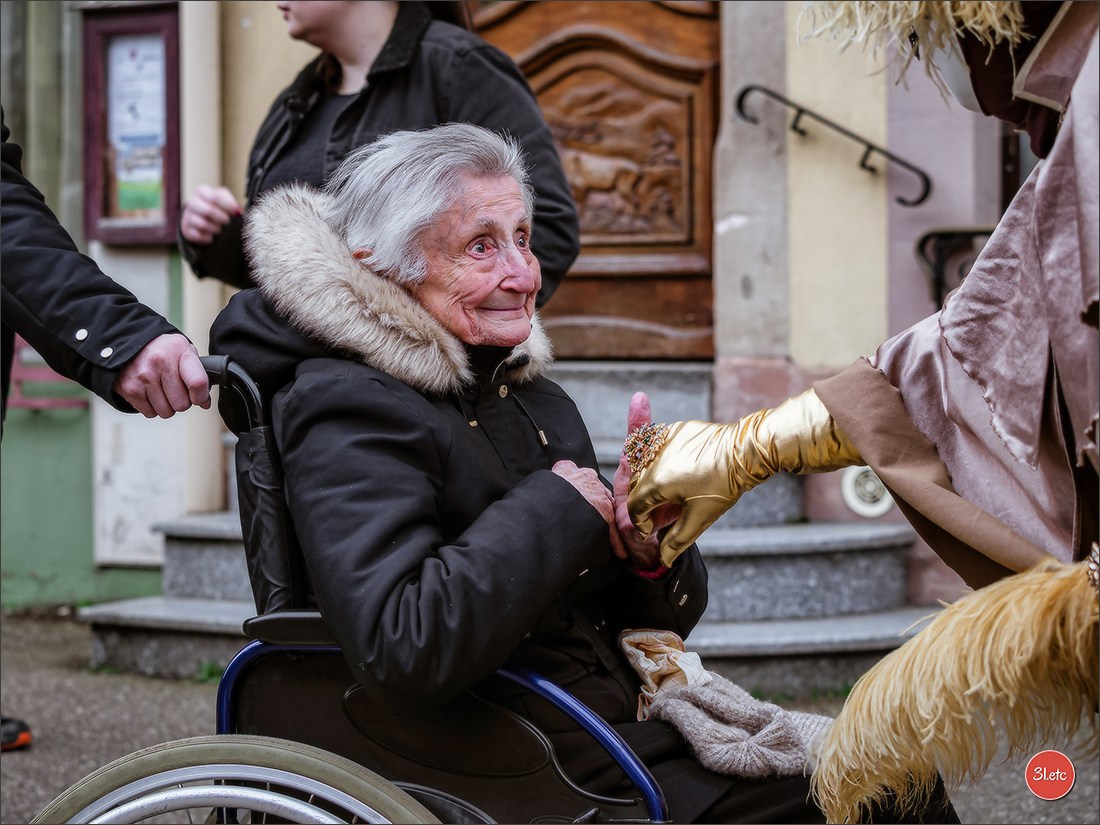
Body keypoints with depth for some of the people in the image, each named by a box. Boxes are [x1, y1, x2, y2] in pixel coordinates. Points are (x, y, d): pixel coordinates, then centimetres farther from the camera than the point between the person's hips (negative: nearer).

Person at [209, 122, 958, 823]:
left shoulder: (533, 399, 13)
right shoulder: (350, 414, -13)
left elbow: (668, 619, 18)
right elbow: (402, 654, -29)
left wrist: (651, 555, -7)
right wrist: (558, 510, -18)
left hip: (636, 732, 8)